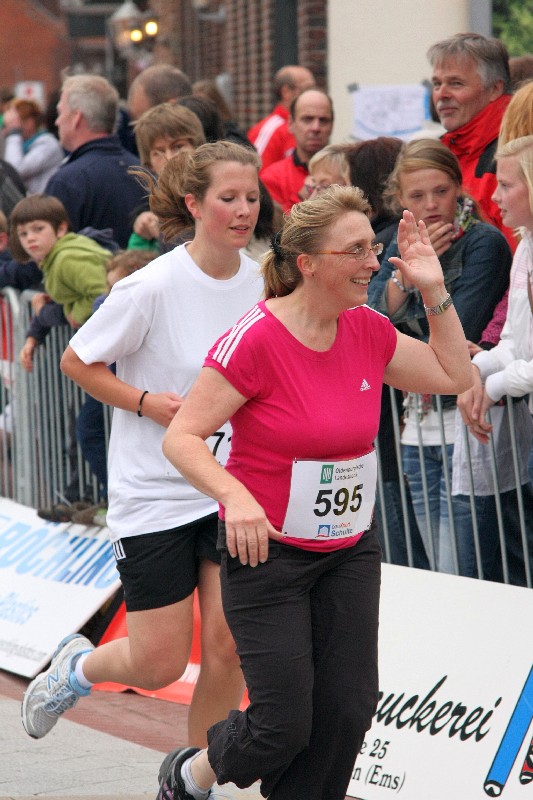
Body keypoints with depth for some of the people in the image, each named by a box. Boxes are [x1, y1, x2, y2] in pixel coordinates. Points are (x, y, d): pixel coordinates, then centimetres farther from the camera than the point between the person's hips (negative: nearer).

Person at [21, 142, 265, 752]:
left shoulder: (262, 282, -1)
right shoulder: (153, 286, -16)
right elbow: (77, 362, -6)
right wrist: (147, 402, -17)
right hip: (155, 491, -4)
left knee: (229, 645, -5)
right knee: (160, 665, -1)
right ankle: (77, 666, 33)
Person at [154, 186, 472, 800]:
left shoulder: (367, 330, 0)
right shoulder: (256, 339, -20)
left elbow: (454, 375, 13)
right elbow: (181, 437, -21)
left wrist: (434, 292, 1)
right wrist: (236, 496, -37)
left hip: (350, 550, 6)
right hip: (266, 549, -6)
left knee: (348, 709, 0)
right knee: (285, 726, -4)